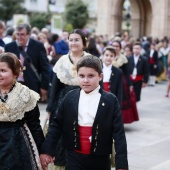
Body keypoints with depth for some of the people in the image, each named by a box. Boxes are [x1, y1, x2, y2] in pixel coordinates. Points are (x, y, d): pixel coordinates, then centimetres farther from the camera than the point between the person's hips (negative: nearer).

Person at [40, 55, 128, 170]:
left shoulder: (110, 100, -8)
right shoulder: (70, 98, -1)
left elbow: (119, 133, -9)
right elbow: (57, 125, 5)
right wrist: (46, 150, 0)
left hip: (100, 160, -1)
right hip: (74, 158, 1)